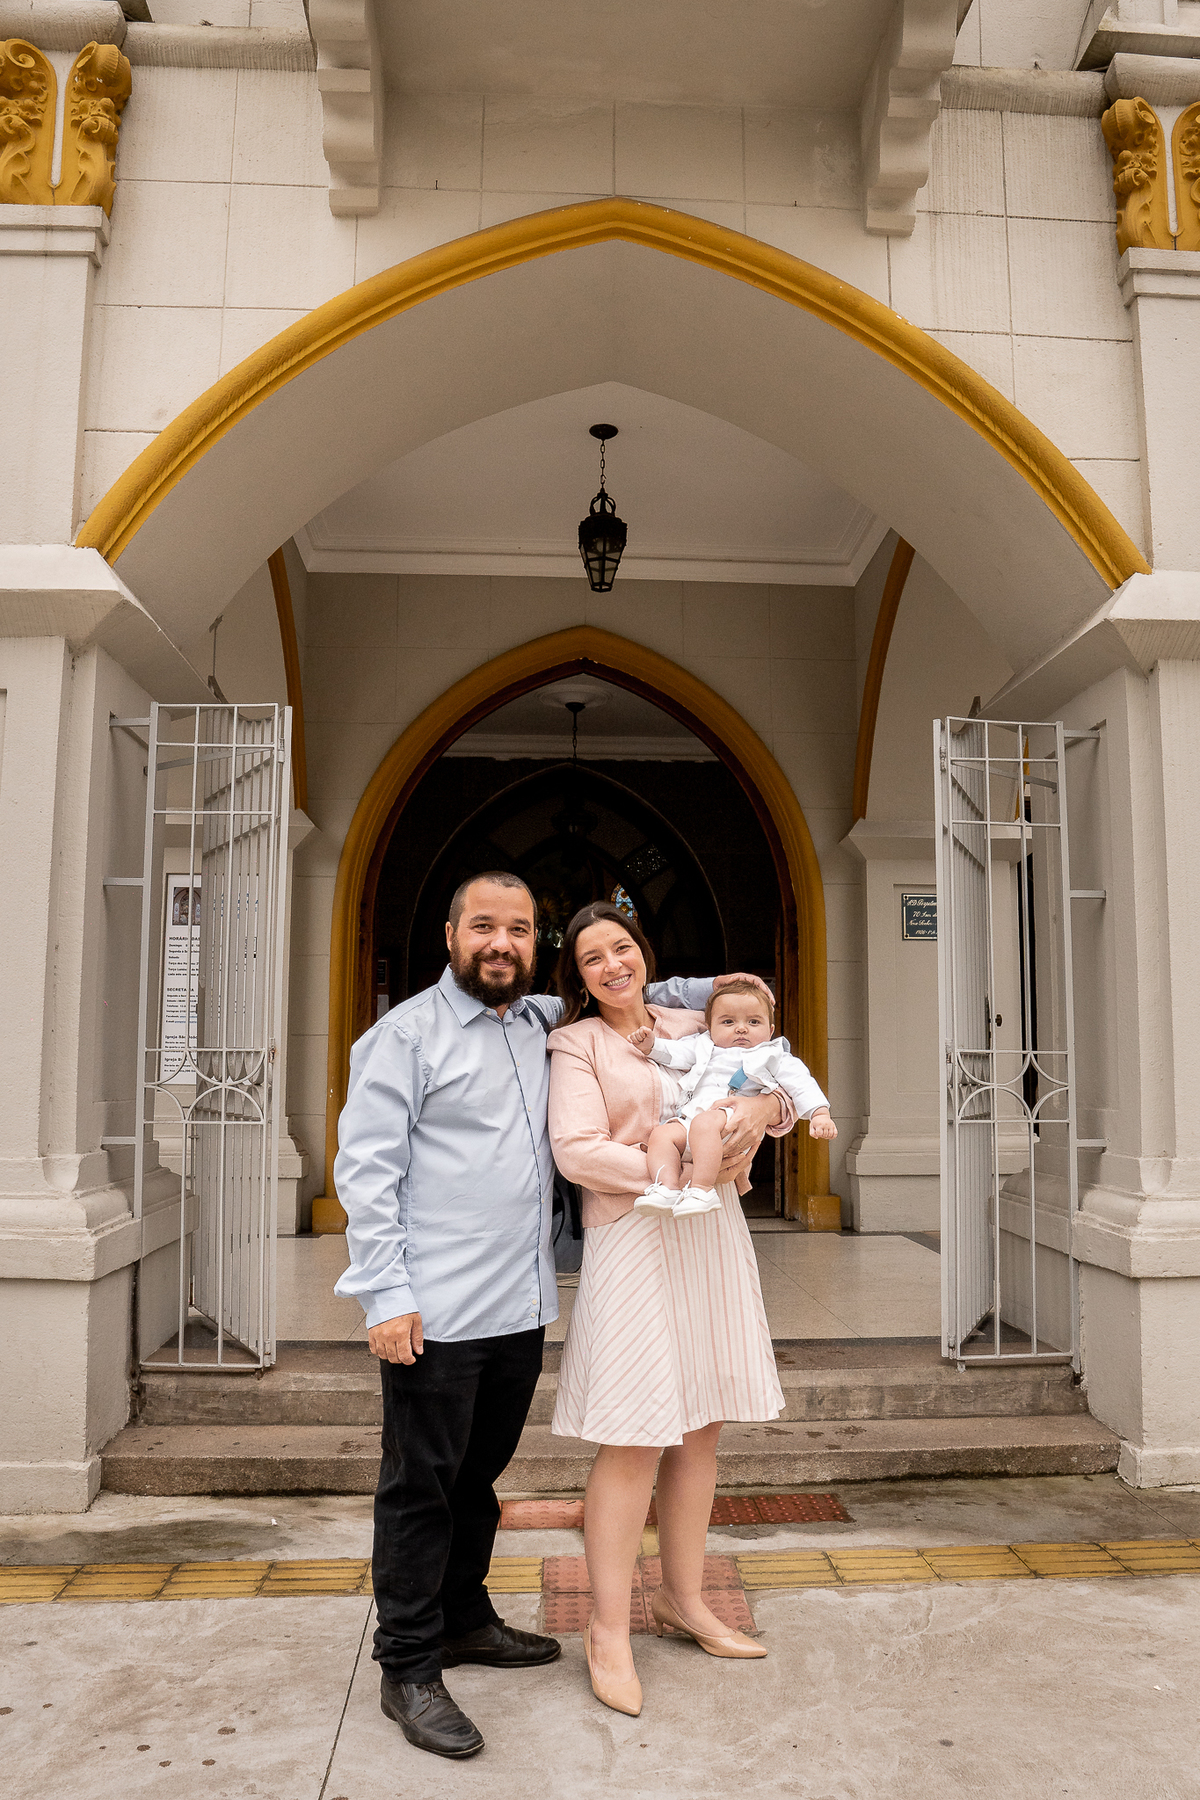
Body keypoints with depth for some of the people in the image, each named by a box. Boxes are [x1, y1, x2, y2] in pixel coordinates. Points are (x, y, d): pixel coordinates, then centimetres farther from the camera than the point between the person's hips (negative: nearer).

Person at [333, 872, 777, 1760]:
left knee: (479, 1474, 19)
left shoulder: (542, 1023, 12)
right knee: (422, 1486, 4)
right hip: (435, 1315, -6)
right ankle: (408, 1669, 19)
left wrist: (706, 992, 15)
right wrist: (387, 1295, -15)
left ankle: (464, 1617, 38)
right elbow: (366, 1171, -9)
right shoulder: (406, 1034, -6)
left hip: (520, 1309, 6)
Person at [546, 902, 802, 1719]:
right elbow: (576, 1150, -12)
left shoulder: (692, 1027, 14)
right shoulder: (576, 1044, -1)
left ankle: (683, 1599, 30)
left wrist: (767, 1103, -6)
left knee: (701, 1425, 13)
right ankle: (609, 1630, 12)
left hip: (711, 1233, 6)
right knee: (635, 1438, -4)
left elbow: (786, 1091, 17)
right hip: (632, 1239, -6)